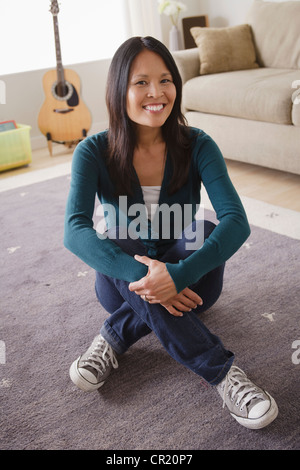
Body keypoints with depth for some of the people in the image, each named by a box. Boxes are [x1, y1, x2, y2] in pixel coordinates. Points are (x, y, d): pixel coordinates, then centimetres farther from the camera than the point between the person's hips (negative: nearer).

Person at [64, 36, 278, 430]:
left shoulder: (197, 146, -13)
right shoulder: (95, 152, -13)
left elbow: (237, 221, -25)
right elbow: (75, 231, -26)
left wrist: (178, 275, -43)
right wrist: (140, 274, -42)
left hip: (187, 279, 1)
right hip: (125, 282, 0)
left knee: (202, 232, -30)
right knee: (124, 246, -33)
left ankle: (115, 336, -20)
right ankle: (221, 372, -31)